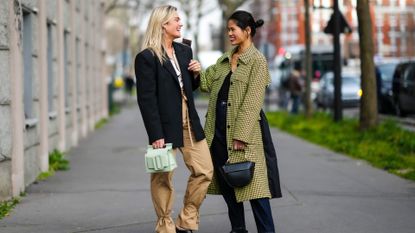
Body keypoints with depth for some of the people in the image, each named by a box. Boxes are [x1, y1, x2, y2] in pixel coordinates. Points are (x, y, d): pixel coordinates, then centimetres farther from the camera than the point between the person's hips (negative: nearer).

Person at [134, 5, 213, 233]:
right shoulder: (147, 57, -10)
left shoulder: (184, 51, 12)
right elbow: (146, 99, -14)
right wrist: (156, 135, -18)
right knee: (163, 178, 2)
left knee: (204, 171, 5)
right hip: (165, 125, -7)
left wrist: (196, 73, 1)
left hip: (189, 122, 7)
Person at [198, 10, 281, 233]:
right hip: (218, 130, 7)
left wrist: (241, 135, -17)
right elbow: (207, 83, 15)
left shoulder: (257, 60, -6)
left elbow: (252, 102, -12)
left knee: (251, 182, -8)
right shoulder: (224, 60, 15)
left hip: (243, 129, -7)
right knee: (225, 181, 11)